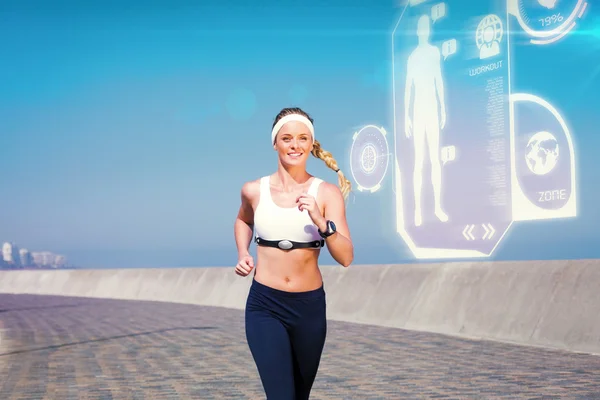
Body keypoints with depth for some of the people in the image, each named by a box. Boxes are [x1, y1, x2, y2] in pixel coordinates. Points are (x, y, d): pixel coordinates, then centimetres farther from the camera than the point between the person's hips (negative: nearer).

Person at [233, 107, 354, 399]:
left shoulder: (327, 193, -7)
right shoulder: (254, 190, -2)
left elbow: (346, 257, -15)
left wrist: (321, 222, -30)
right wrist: (242, 255, 5)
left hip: (309, 307, 1)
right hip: (264, 306, -1)